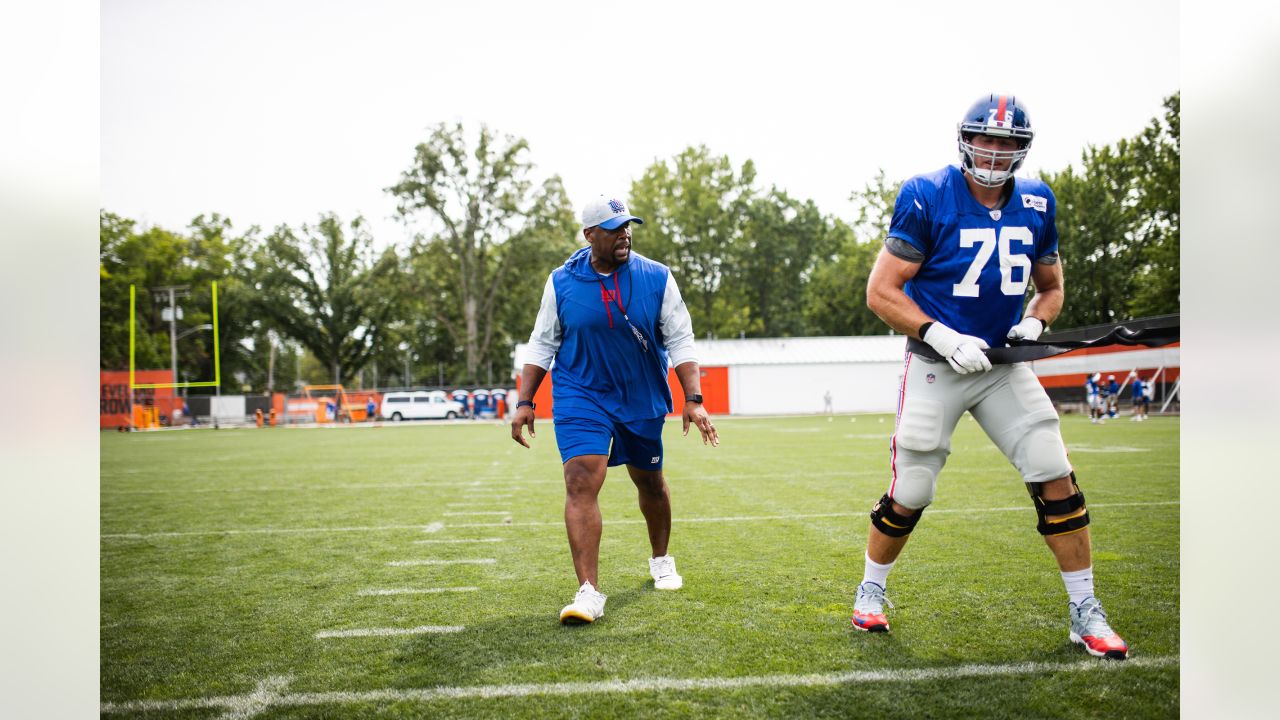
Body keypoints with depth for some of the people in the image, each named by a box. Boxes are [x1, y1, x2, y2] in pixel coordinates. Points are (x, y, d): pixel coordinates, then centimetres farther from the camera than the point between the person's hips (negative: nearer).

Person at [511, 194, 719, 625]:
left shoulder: (657, 279, -6)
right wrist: (525, 402, -1)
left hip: (643, 400, 2)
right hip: (580, 396, -1)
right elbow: (542, 345, 4)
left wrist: (693, 400, -12)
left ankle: (661, 559, 43)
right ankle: (589, 592, -20)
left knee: (650, 482, 16)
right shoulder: (562, 282, -4)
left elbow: (680, 341, -3)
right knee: (581, 483, -18)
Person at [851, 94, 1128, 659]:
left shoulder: (1035, 205, 2)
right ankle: (870, 591, 27)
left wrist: (1034, 323, -6)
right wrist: (943, 337, -22)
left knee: (1055, 478, -5)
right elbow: (881, 292, -13)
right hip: (935, 367, -4)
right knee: (908, 496, 1)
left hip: (1003, 365, 4)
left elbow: (1051, 286, 16)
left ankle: (1084, 612, 9)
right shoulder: (927, 199, -14)